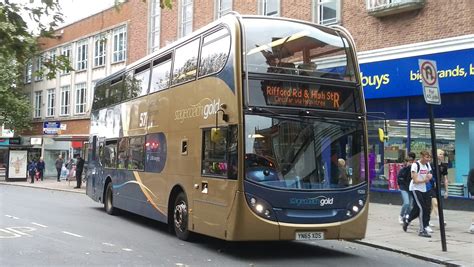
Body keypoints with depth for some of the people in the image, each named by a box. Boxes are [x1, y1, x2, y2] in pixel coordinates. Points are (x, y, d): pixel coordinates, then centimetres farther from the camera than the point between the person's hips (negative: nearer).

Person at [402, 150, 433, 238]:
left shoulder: (427, 165, 6)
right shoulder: (415, 165, -15)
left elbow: (427, 180, 11)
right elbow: (415, 180, -18)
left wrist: (429, 177, -11)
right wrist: (424, 180, -30)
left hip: (423, 189, 7)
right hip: (415, 189, -7)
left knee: (417, 208, 11)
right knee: (422, 208, -14)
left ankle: (407, 221, 36)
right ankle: (422, 230, -8)